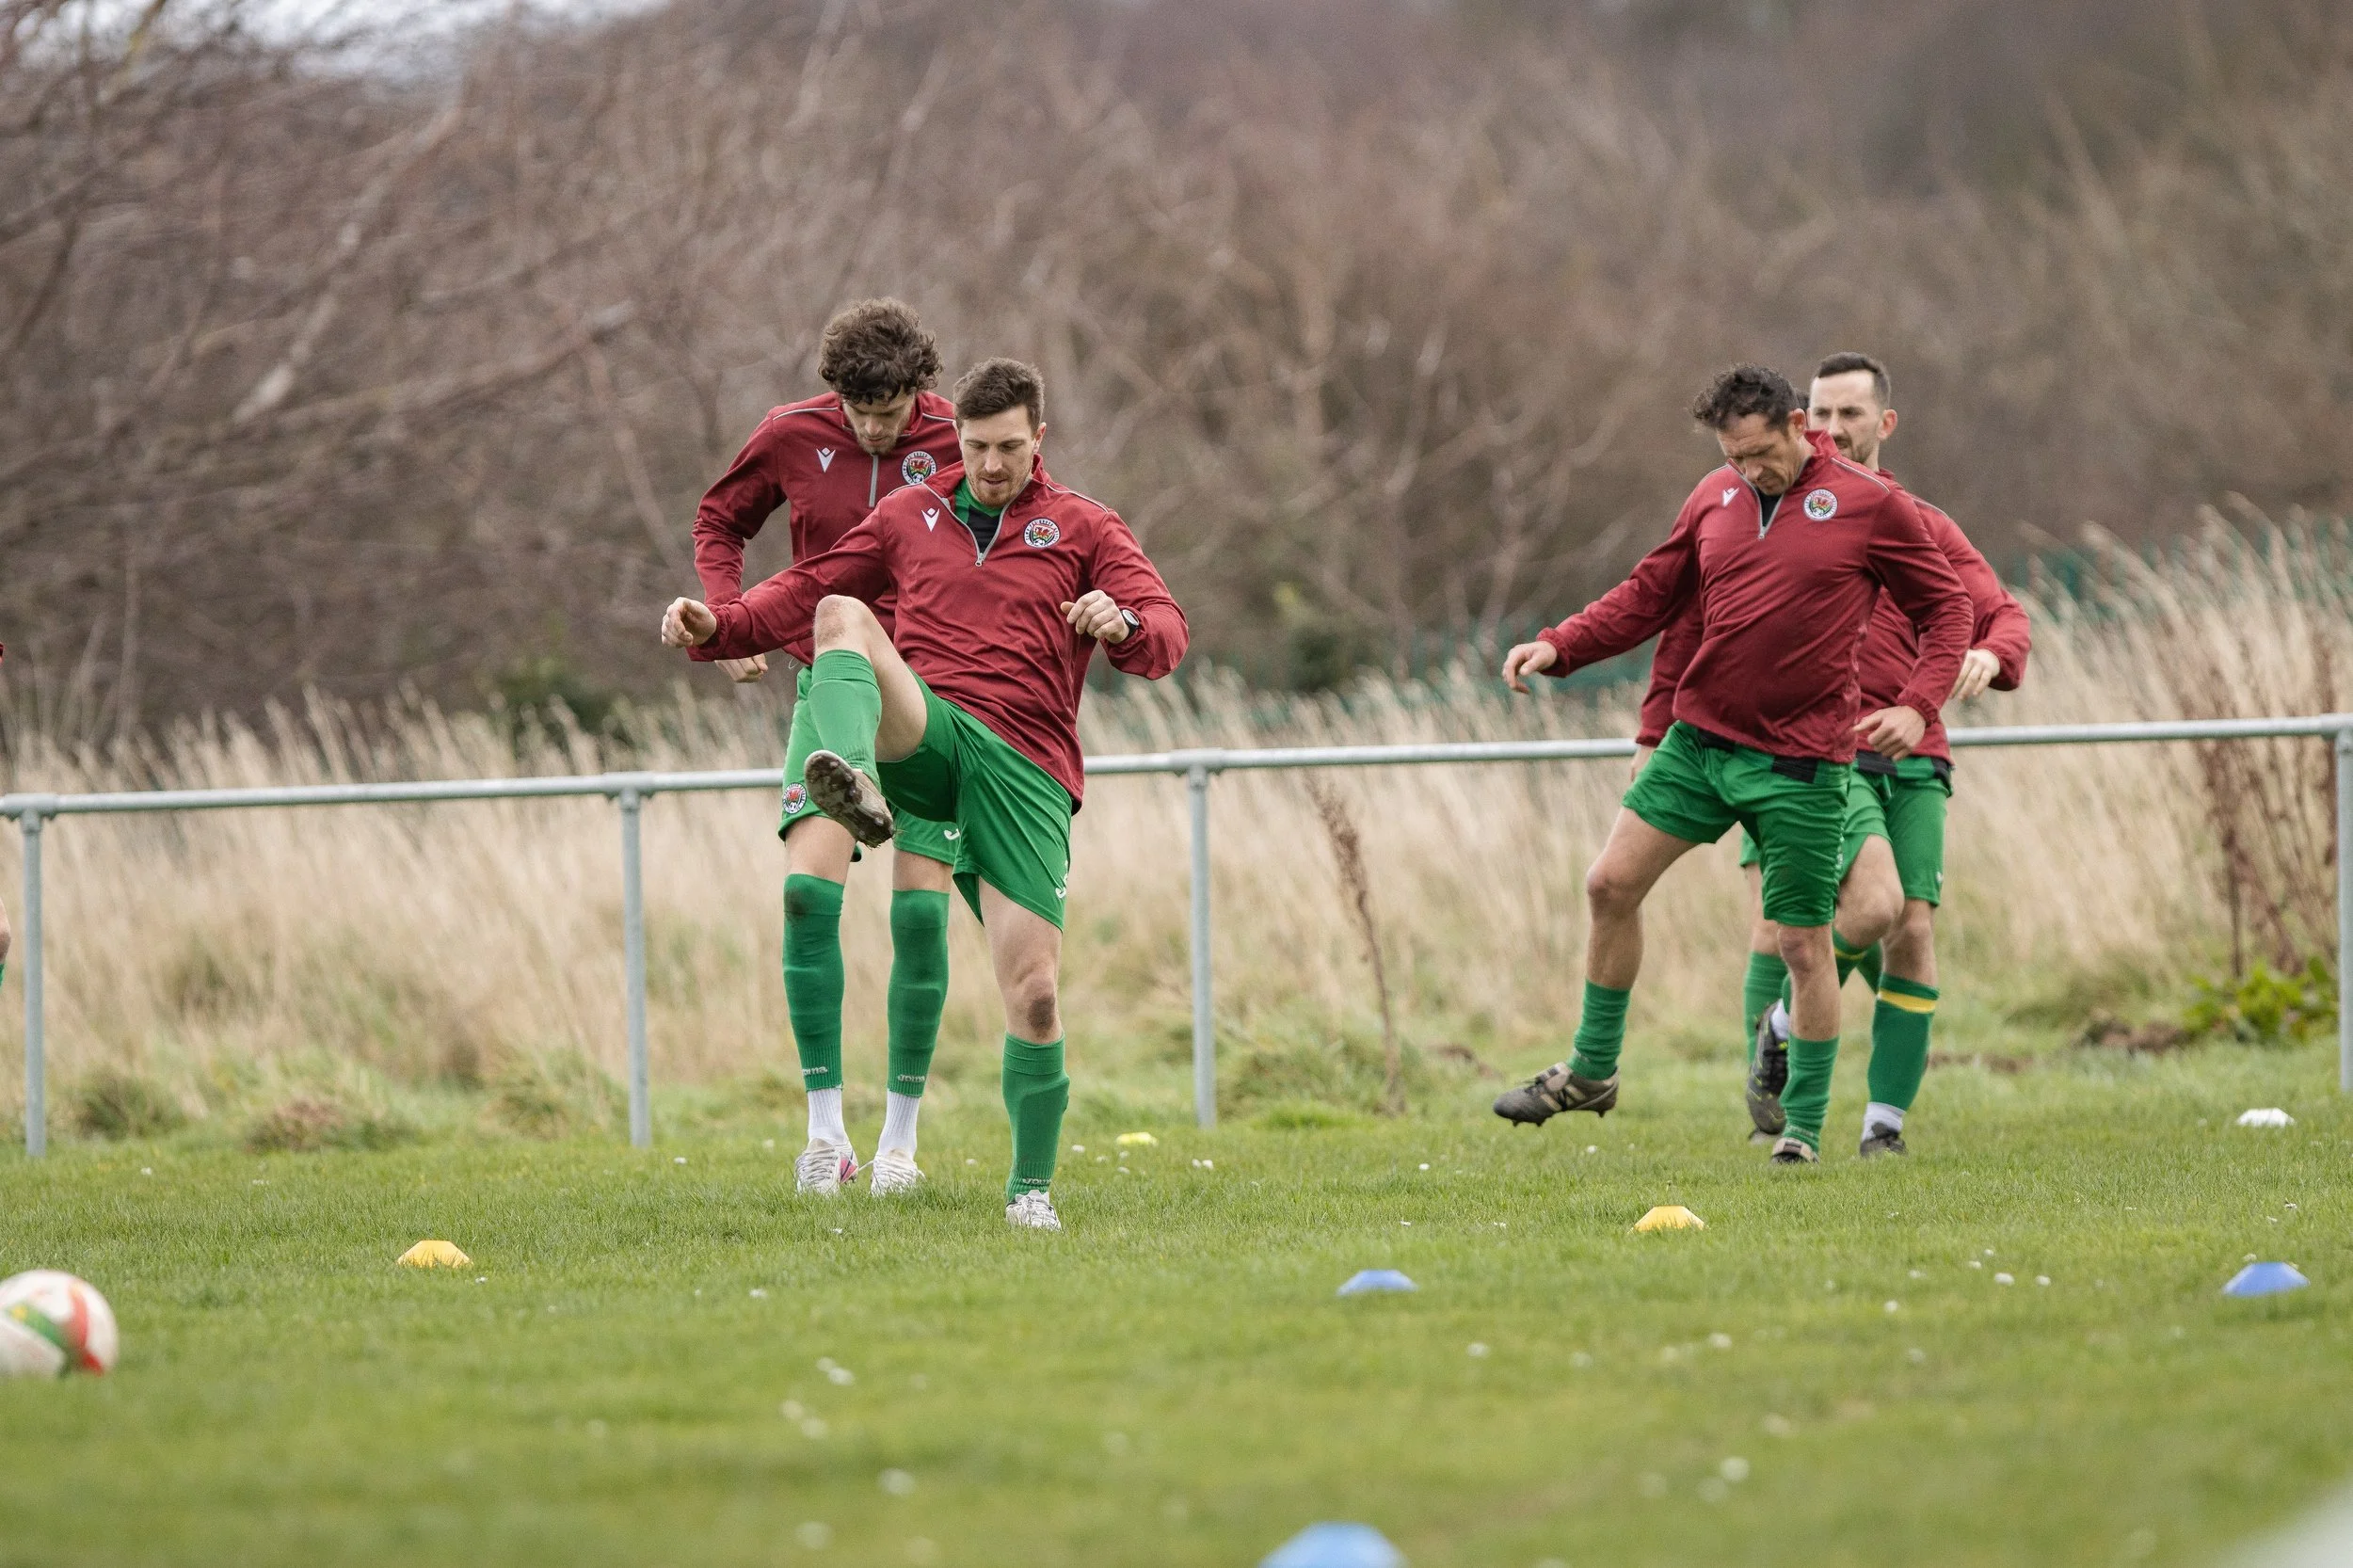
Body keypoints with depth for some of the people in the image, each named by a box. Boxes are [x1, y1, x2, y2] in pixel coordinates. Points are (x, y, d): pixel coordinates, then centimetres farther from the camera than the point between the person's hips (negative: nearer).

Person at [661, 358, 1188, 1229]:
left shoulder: (1083, 530, 13)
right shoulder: (912, 516, 20)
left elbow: (1166, 636, 1)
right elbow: (809, 590, 22)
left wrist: (1125, 624, -24)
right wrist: (718, 627, 4)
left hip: (1024, 766, -1)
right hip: (924, 729, 1)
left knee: (1033, 994, -10)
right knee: (843, 617, -29)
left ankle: (1032, 1187, 9)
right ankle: (858, 788, -58)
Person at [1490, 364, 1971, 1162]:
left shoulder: (1871, 504, -6)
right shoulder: (1714, 500, 7)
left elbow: (1948, 608, 0)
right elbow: (1650, 596, 14)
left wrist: (1917, 705, -15)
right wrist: (1557, 647, 0)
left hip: (1799, 764, -4)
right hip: (1698, 738, 4)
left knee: (1804, 945, -2)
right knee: (1611, 884, -2)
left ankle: (1804, 1128, 10)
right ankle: (1591, 1071, 15)